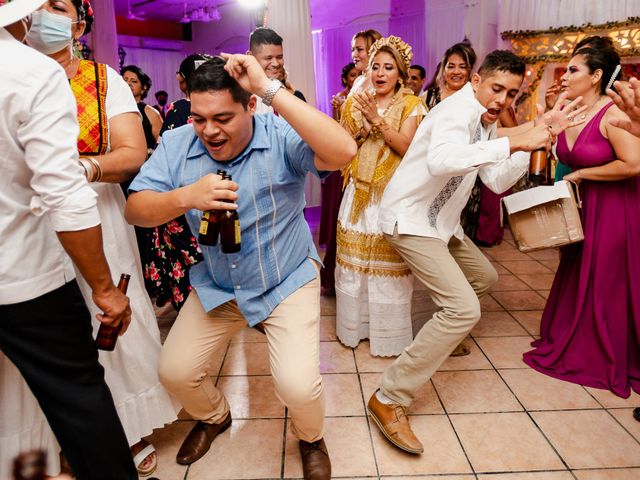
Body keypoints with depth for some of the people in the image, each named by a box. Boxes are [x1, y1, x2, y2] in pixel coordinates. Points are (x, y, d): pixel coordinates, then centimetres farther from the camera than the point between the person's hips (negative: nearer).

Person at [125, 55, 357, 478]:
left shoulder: (282, 138, -21)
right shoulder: (177, 144, -8)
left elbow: (343, 151, -40)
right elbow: (135, 209, -12)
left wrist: (271, 88, -39)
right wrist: (185, 197, -33)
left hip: (287, 281, -4)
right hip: (215, 286, 5)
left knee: (298, 386, -16)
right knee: (175, 372, 7)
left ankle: (311, 439, 24)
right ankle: (214, 417, 44)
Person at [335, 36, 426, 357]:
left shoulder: (410, 105, 2)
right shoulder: (356, 104, 12)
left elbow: (406, 146, -12)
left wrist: (378, 120, -17)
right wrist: (362, 130, -8)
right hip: (359, 192, 4)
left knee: (388, 263, -3)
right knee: (354, 258, 7)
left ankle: (388, 333, 13)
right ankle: (354, 324, 23)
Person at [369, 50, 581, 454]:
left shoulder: (488, 123, 11)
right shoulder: (458, 111, -20)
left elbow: (498, 182, 9)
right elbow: (441, 160, -43)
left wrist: (535, 138, 0)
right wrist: (512, 142, -39)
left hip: (442, 221, 10)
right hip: (411, 219, -10)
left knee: (484, 277, 24)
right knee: (464, 309, -19)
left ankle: (443, 335, 45)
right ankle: (389, 400, -14)